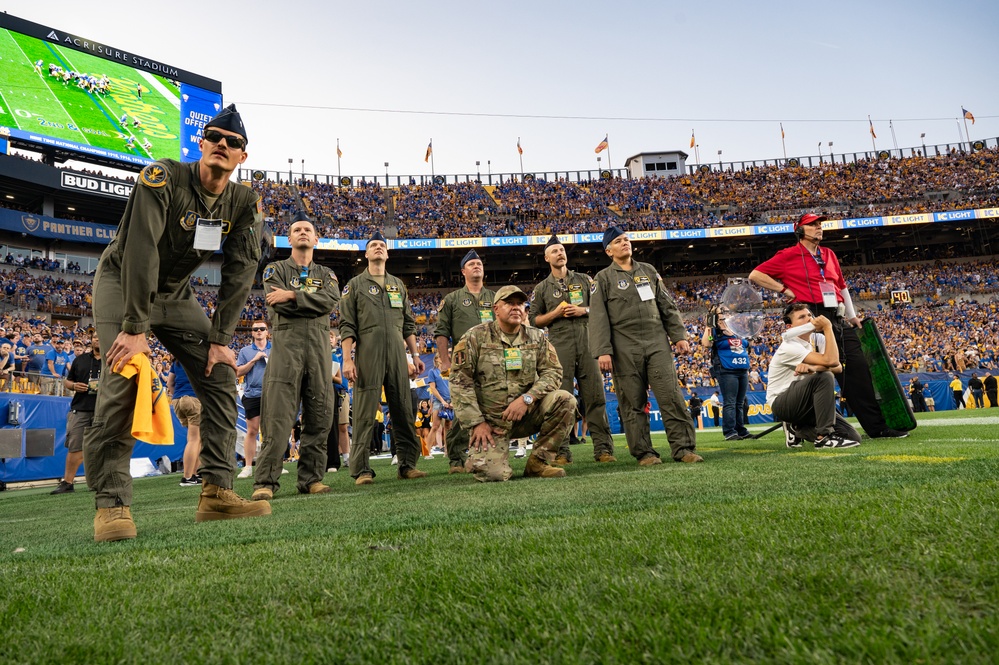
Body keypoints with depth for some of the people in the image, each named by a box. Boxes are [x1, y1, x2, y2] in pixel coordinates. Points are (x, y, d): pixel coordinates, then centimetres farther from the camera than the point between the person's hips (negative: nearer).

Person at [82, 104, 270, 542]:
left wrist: (219, 339, -17)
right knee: (125, 378, -22)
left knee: (220, 374, -6)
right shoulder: (162, 178, -23)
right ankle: (111, 504, -15)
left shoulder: (244, 204, -8)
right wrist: (135, 328, -35)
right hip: (122, 284, -5)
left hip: (176, 295, 5)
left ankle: (216, 492, -4)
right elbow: (140, 253, -30)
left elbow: (239, 273, -11)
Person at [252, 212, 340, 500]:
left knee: (319, 416, 1)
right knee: (278, 415, -9)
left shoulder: (326, 275, 21)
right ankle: (265, 481, -6)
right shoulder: (276, 270, 14)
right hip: (286, 342, -3)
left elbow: (332, 301, -1)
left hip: (319, 345, 3)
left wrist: (292, 295, -7)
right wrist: (313, 302, 0)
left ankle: (312, 478, 8)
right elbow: (278, 305, -4)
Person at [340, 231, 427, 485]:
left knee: (403, 410, 2)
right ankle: (361, 470, 0)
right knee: (365, 413, -5)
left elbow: (408, 324, 21)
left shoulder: (398, 285, 22)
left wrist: (415, 354, 13)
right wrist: (347, 359, -8)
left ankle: (408, 464, 8)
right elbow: (347, 326, 3)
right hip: (368, 353, -3)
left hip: (397, 352, 4)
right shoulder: (355, 285, 10)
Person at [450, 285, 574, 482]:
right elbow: (460, 381, -7)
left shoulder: (536, 338, 6)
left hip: (525, 414, 3)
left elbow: (553, 372, -1)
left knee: (565, 399, -21)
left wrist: (527, 398, -19)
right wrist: (476, 422, -14)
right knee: (493, 473, -25)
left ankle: (538, 463, -9)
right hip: (489, 420, -3)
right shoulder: (475, 336, -3)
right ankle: (480, 455, 15)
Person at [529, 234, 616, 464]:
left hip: (587, 342, 1)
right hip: (559, 346, -1)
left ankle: (603, 448, 0)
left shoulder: (584, 280, 16)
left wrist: (584, 311, -4)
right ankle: (562, 452, 0)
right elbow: (534, 320, 9)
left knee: (595, 396, -3)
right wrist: (555, 313, -6)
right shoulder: (542, 288, 13)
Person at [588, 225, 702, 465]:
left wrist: (679, 335, 8)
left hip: (657, 342, 3)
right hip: (625, 348, -2)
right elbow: (598, 318, -2)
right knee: (633, 403, 0)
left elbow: (667, 306, 18)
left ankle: (683, 448, -2)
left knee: (671, 395, -5)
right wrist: (602, 351, -12)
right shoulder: (603, 279, 6)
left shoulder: (649, 271, 18)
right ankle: (644, 452, 7)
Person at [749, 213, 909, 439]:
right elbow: (755, 275, -4)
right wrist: (785, 290, -6)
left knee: (859, 370, 3)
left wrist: (853, 316, 24)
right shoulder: (788, 256, 0)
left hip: (840, 320, 7)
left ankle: (878, 427, 7)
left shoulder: (829, 254, 20)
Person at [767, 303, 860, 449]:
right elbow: (831, 361, -29)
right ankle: (824, 436, -25)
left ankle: (798, 429, 13)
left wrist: (813, 367, -30)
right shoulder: (789, 347, -20)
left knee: (852, 437, -5)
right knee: (824, 377, -32)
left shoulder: (817, 338, 4)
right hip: (781, 404, -7)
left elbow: (838, 367, -10)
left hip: (805, 403, 8)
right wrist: (828, 327, -22)